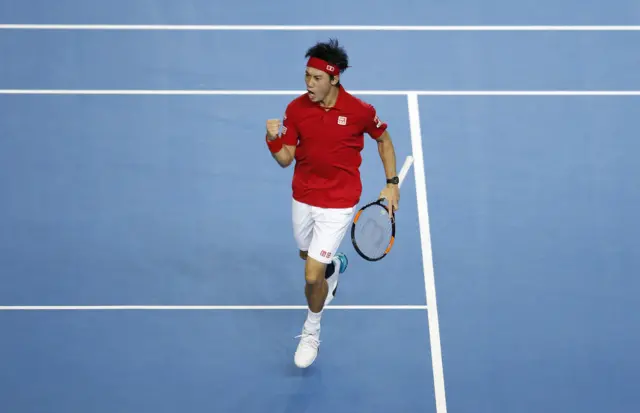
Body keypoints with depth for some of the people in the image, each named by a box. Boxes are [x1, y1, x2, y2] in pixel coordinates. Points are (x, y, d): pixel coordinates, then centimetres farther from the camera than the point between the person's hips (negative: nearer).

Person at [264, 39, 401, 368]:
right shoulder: (295, 109, -12)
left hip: (338, 204, -4)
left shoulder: (360, 111, -18)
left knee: (313, 275, -9)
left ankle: (311, 331, 20)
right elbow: (285, 159, -6)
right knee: (307, 253, 28)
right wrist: (273, 139, -27)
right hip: (303, 198, 4)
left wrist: (392, 184, -1)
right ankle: (334, 266, 67)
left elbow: (383, 140, 2)